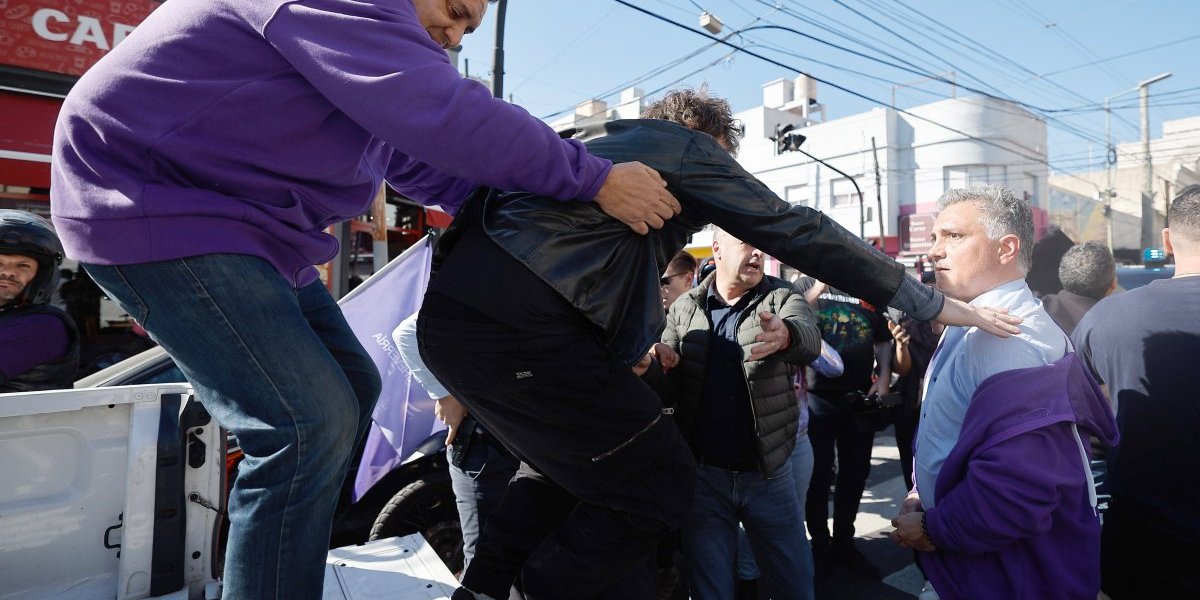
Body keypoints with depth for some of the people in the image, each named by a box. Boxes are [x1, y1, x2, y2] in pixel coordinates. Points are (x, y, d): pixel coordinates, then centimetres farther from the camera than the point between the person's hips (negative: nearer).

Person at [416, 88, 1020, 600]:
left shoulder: (605, 138, 31)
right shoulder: (689, 146, 7)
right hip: (517, 318, -10)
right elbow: (802, 232, 3)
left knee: (561, 457, 28)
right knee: (659, 482, 3)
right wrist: (934, 304, 10)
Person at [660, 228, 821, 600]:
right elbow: (668, 377, 2)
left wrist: (783, 332, -47)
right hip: (703, 474, 1)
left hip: (768, 473, 0)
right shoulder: (684, 308, 0)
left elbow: (810, 340, -24)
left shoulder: (782, 297, -3)